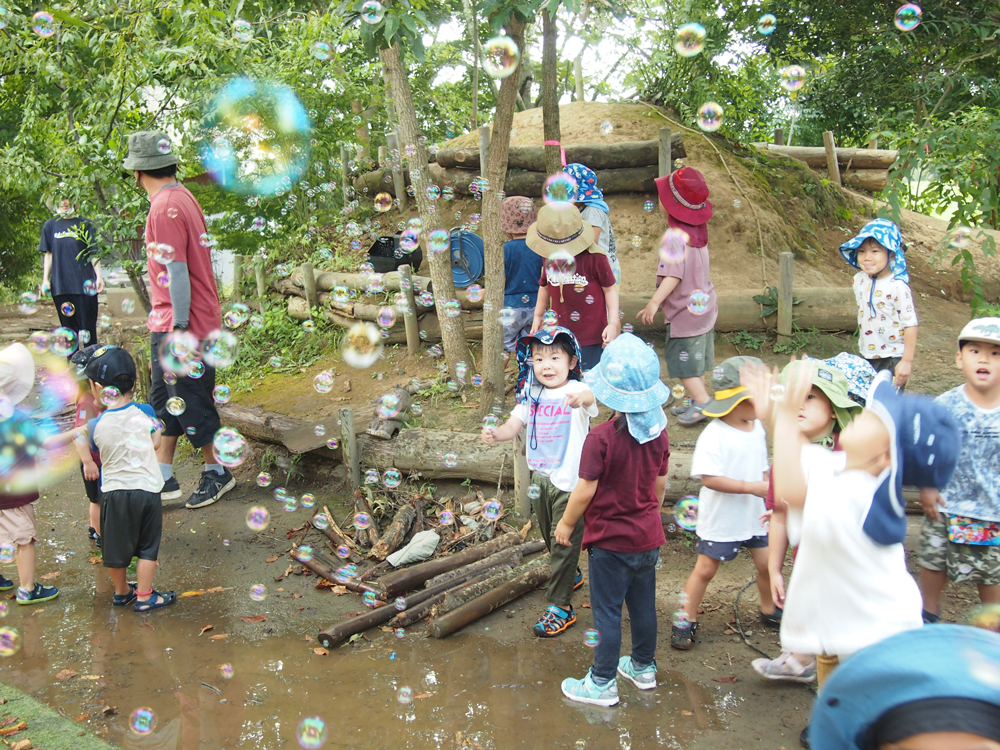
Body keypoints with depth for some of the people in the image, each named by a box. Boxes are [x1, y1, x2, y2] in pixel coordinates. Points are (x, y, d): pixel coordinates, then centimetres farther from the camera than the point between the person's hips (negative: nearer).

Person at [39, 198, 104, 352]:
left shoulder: (85, 224, 3)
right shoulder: (51, 225, 10)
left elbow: (93, 253, 2)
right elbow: (48, 254, 12)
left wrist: (99, 276, -8)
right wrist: (45, 279, 6)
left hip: (84, 285, -2)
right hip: (60, 285, 3)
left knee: (87, 328, -2)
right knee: (68, 328, 7)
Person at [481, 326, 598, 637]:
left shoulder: (575, 391, -17)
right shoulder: (532, 394, 1)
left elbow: (591, 399, -39)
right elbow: (515, 423, -4)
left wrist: (583, 399, -64)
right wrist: (496, 433, -27)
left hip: (570, 481, -6)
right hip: (540, 477, 7)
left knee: (564, 542, 0)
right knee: (550, 538, 23)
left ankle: (560, 606, 10)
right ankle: (572, 575, 49)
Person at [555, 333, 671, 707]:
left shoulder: (601, 438, -23)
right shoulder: (658, 432, -5)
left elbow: (585, 491, -19)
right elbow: (661, 483, 7)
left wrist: (566, 523, -3)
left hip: (610, 541, -6)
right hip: (648, 536, 6)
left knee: (607, 612, 6)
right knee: (643, 605, 20)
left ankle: (603, 683, 17)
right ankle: (644, 667, 36)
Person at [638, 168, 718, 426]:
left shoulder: (675, 236, -22)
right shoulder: (697, 231, 6)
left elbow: (673, 275, -28)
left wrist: (654, 303, -24)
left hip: (685, 311, -9)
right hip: (703, 304, 9)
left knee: (682, 360, 0)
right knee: (695, 359, 18)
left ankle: (703, 403, -1)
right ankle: (696, 400, 27)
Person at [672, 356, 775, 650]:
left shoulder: (758, 427, 2)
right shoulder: (714, 435, -24)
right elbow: (709, 478, -31)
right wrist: (751, 487, -29)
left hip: (753, 516, 7)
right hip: (720, 519, -7)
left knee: (767, 563, 14)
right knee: (705, 569, 4)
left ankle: (769, 610, 38)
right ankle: (686, 620, 18)